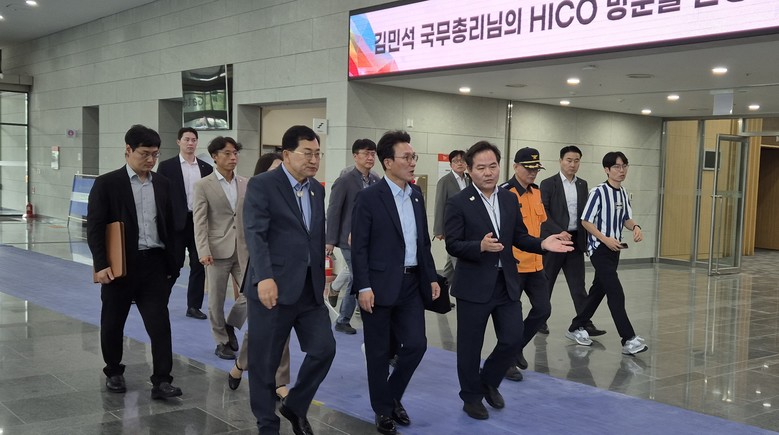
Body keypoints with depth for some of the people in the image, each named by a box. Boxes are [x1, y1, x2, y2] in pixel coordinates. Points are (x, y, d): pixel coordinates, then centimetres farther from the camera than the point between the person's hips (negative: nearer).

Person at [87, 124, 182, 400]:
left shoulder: (162, 184, 9)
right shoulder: (107, 183, -4)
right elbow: (94, 227, -8)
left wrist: (171, 263, 11)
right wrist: (101, 264, -15)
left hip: (154, 264, 3)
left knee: (160, 324, -5)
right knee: (113, 323, 11)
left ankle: (161, 381, -2)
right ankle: (114, 372, 31)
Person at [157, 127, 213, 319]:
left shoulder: (206, 168, 8)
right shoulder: (166, 166, -1)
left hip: (200, 223, 3)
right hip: (176, 223, -3)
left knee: (199, 265, 5)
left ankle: (194, 306, 14)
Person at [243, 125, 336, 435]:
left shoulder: (317, 189, 13)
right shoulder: (262, 185, -8)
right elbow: (255, 234, -18)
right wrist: (264, 277, -28)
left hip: (310, 288, 6)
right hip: (273, 287, -6)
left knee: (324, 349, 1)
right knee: (264, 361, 4)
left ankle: (295, 406, 24)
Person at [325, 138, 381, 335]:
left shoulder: (376, 181, 6)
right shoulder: (344, 181, -9)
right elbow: (333, 212, -7)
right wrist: (330, 241, -9)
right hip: (351, 240, -6)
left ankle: (342, 321, 26)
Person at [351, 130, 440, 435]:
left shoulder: (416, 194, 9)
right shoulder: (369, 198, -10)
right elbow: (359, 247, -12)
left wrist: (431, 277, 12)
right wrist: (363, 287, -16)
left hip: (411, 284, 6)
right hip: (380, 286, -6)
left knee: (416, 344, 5)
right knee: (379, 351, 6)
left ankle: (393, 396, 29)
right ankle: (383, 410, 23)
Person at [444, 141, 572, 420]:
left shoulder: (510, 199, 8)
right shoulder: (458, 203, -9)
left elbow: (519, 237, 11)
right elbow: (452, 245, -13)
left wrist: (542, 244, -8)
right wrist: (480, 246, -30)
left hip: (507, 283, 5)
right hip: (474, 286, -5)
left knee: (513, 339, 6)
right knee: (470, 346, 7)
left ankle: (489, 381, 32)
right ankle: (472, 396, 26)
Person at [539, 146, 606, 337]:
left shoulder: (583, 185, 11)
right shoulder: (548, 184, -4)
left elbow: (584, 213, 12)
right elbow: (543, 214, -10)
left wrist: (586, 239, 5)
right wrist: (559, 232, -20)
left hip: (576, 240, 4)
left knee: (578, 284, 2)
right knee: (546, 282, 6)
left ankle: (585, 323, 1)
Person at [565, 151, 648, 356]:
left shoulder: (624, 194, 8)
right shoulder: (598, 192, -15)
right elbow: (586, 221, -13)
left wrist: (636, 227, -5)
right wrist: (606, 239, -20)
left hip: (614, 249, 8)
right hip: (600, 249, -8)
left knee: (599, 290, 15)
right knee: (616, 293, -12)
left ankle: (576, 328, 29)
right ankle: (629, 339, -11)